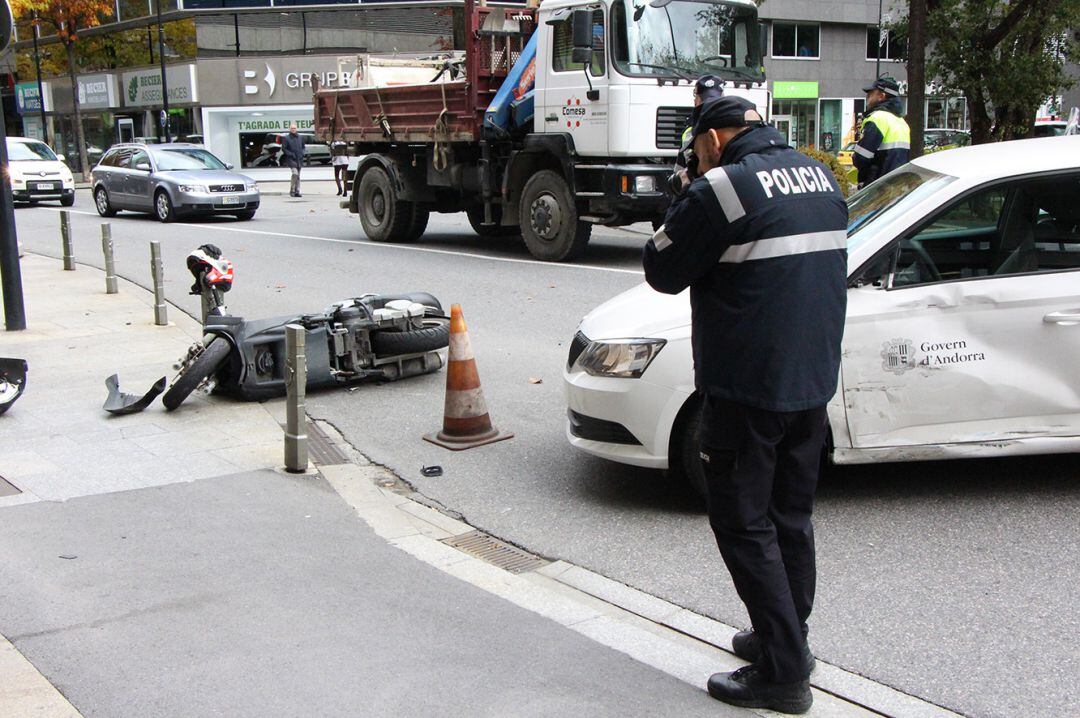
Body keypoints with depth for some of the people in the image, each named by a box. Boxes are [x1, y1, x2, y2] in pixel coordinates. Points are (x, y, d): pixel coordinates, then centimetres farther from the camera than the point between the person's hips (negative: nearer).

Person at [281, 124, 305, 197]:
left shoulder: (300, 138, 12)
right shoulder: (286, 138, -3)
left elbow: (303, 147, 21)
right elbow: (283, 149, -4)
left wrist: (302, 153, 2)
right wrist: (291, 154, -14)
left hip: (299, 159, 5)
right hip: (291, 159, -5)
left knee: (298, 176, 8)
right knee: (295, 173, -20)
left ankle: (297, 191, 13)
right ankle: (292, 191, -10)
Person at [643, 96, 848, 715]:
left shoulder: (720, 190, -16)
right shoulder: (821, 177, 9)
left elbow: (663, 273, -9)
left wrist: (687, 211, 7)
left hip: (747, 389, -8)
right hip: (813, 383, 8)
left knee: (744, 524, 2)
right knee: (792, 519, 18)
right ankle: (786, 638, 31)